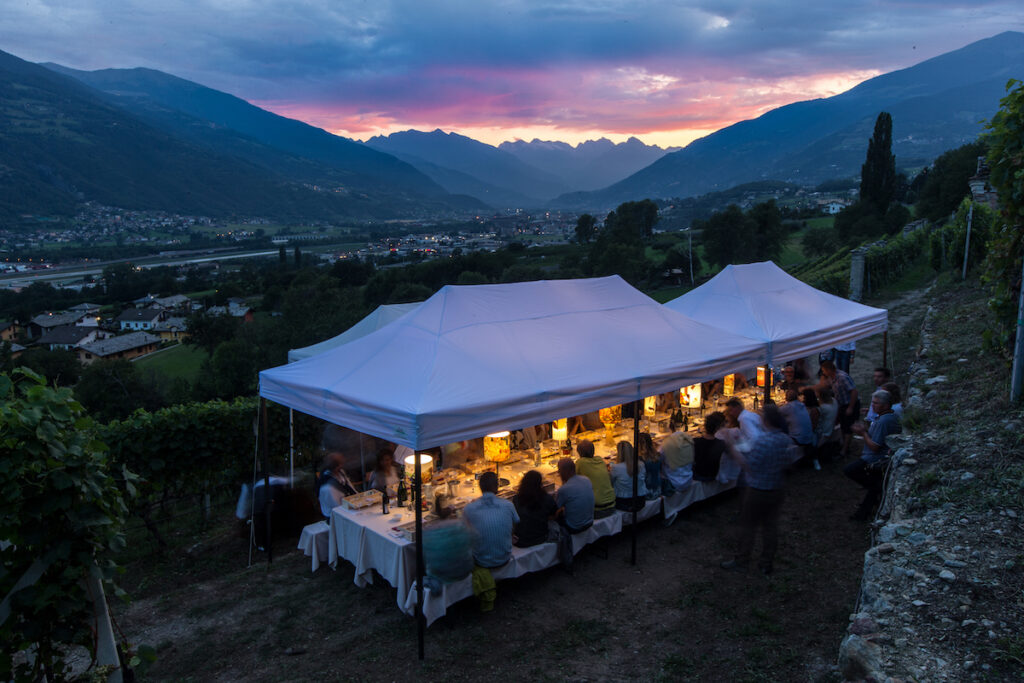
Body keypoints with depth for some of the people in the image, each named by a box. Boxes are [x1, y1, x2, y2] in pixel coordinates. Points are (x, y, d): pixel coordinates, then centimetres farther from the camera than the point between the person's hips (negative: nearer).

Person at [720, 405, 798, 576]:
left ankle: (741, 561, 20)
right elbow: (788, 463, 8)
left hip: (757, 491, -6)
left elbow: (749, 467, -22)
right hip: (776, 490, 6)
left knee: (748, 526, 8)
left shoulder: (762, 440, -26)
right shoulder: (786, 440, -3)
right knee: (771, 526, 15)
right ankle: (767, 563, 26)